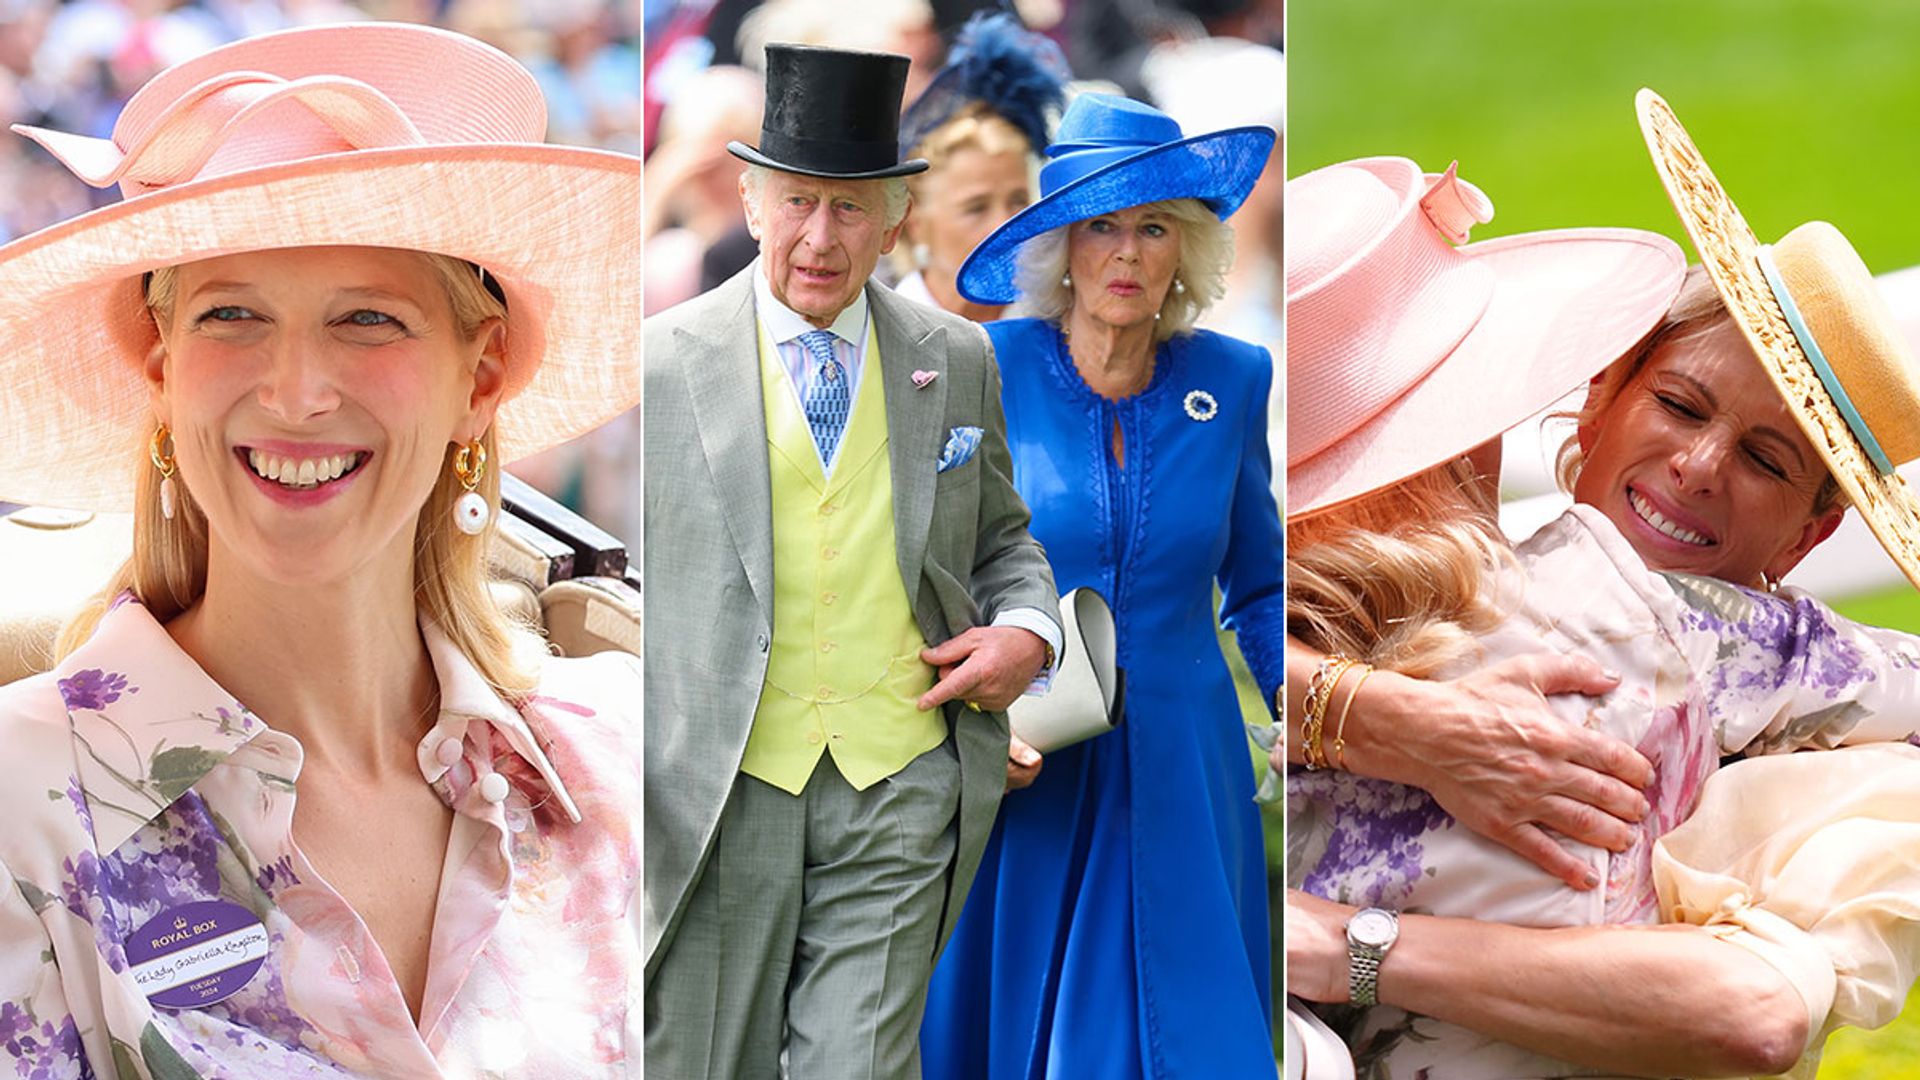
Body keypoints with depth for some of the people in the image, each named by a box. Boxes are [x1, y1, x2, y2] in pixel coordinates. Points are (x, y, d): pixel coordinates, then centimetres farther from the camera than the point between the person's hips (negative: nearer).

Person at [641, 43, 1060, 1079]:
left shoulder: (955, 360, 7)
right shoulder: (663, 362, -1)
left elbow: (1000, 536, 22)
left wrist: (1029, 627, 0)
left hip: (898, 794, 1)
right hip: (721, 794, -1)